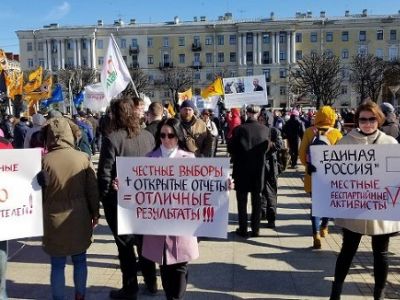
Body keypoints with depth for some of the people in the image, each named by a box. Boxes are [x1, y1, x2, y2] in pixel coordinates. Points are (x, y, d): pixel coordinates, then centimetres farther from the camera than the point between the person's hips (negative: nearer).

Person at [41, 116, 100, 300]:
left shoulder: (45, 160, -12)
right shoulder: (83, 158, -8)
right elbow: (92, 189, -2)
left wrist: (40, 215, 13)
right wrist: (95, 212, 11)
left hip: (54, 219, -2)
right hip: (79, 217, 2)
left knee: (57, 265, 10)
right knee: (79, 260, 17)